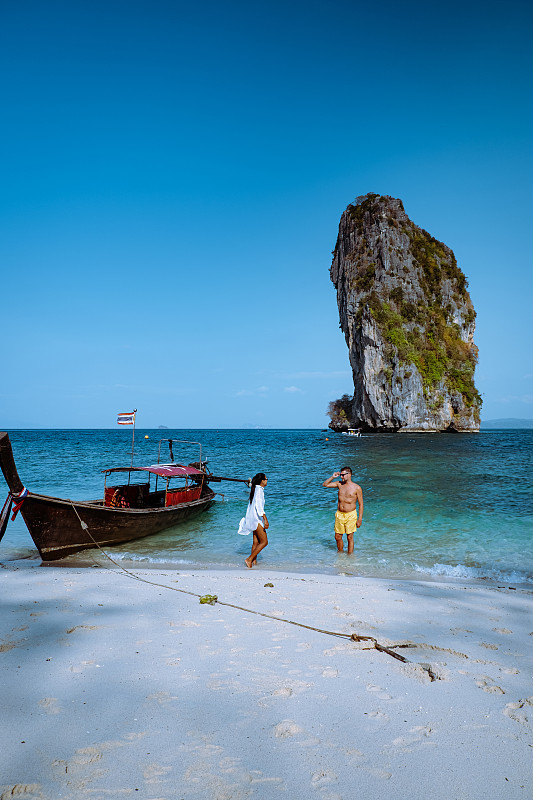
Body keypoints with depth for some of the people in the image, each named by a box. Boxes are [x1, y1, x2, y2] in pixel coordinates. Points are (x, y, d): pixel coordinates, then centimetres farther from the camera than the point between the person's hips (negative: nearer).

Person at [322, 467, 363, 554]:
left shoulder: (357, 488, -7)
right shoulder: (339, 484, 5)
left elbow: (360, 504, -5)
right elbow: (325, 484, 10)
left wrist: (360, 519, -8)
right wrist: (333, 477, -3)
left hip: (351, 515, -4)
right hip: (339, 514, 4)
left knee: (350, 538, 2)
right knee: (337, 537, 9)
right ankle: (340, 554, 28)